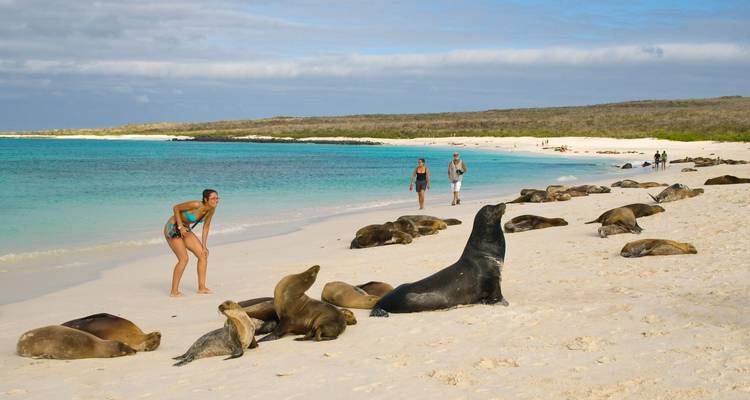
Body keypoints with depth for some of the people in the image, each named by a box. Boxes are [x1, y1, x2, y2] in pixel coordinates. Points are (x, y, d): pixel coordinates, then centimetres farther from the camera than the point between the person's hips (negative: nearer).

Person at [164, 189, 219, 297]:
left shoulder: (211, 209, -7)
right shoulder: (196, 205, -29)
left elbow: (206, 227, 4)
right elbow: (176, 208, -19)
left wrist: (204, 246, 1)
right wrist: (180, 226, -20)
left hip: (185, 229, 8)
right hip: (173, 228, -8)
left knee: (203, 255, 0)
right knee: (184, 259, -17)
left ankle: (202, 287, 7)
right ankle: (174, 291, -7)